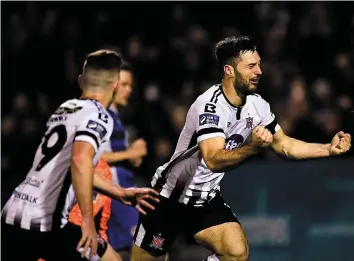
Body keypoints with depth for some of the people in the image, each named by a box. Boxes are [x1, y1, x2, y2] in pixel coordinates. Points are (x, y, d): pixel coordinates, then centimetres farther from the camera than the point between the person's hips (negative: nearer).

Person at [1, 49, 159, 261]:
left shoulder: (64, 109, 19)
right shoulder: (98, 116, -7)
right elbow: (80, 161, -25)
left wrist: (121, 194, 37)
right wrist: (88, 219, -23)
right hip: (45, 223, -8)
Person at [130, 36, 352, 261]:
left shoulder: (257, 105, -3)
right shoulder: (210, 106, -26)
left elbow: (284, 145, 8)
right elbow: (214, 160, -37)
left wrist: (329, 149, -4)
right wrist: (252, 147, -53)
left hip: (206, 199, 6)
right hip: (171, 197, -6)